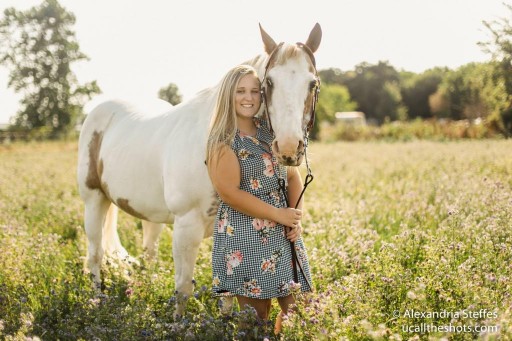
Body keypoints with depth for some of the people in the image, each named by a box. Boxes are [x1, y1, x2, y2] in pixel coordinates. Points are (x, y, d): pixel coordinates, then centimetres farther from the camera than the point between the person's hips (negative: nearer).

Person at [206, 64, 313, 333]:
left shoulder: (271, 132, 10)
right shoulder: (223, 140, -9)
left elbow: (293, 177, 15)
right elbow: (230, 193, -17)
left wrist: (296, 217, -2)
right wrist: (279, 214, -15)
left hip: (284, 235, 6)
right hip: (244, 238, -6)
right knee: (256, 316, 2)